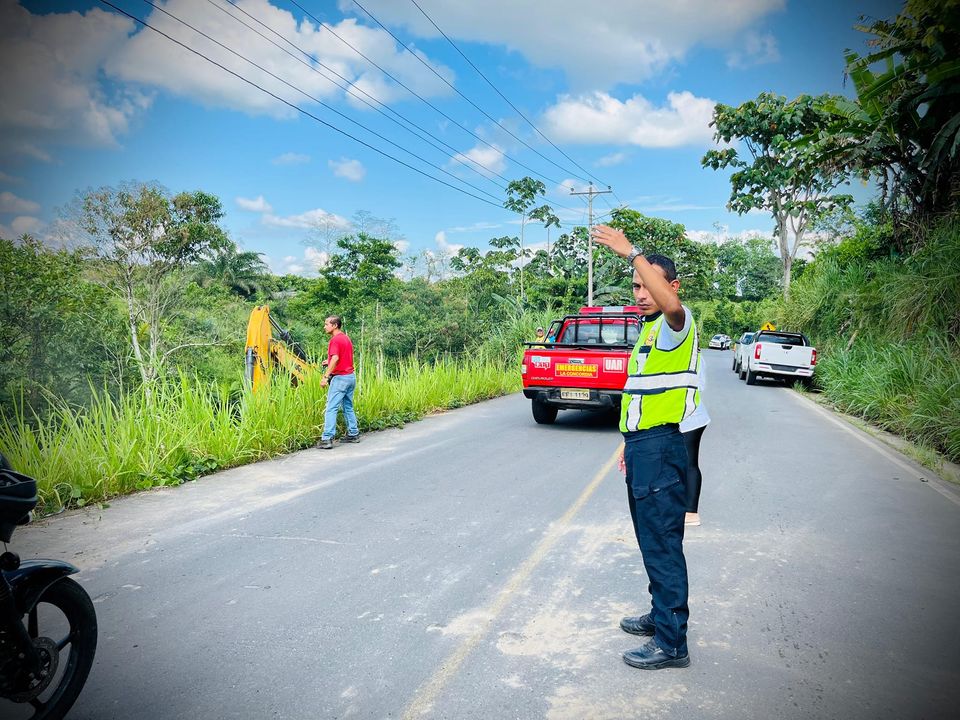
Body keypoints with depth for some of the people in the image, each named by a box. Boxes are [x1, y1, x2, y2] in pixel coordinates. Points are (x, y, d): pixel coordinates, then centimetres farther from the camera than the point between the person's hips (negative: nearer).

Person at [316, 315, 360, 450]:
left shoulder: (335, 339, -13)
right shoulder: (346, 338, 14)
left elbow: (335, 359, -25)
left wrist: (326, 376, -27)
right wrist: (329, 361, 21)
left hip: (340, 377, -9)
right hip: (351, 376, 9)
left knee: (331, 408, -9)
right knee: (348, 407, 18)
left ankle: (327, 439, -12)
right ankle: (353, 434, 22)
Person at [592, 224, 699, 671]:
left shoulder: (674, 324, -12)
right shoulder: (649, 328, 17)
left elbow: (671, 303, -40)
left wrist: (631, 253, -37)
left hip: (660, 448, -10)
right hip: (642, 445, 10)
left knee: (663, 543, -4)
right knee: (651, 540, 20)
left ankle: (672, 643, 6)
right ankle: (661, 614, 35)